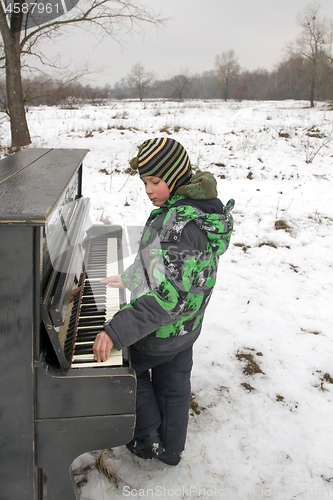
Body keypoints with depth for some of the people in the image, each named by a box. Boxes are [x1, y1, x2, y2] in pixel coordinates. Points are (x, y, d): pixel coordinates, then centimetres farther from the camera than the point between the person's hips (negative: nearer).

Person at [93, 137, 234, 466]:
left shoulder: (177, 222, -33)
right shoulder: (206, 210, -2)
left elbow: (168, 296, -41)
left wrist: (116, 331, -44)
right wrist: (131, 279, 19)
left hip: (158, 332, -8)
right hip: (187, 327, 9)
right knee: (174, 386, 24)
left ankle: (147, 438, 29)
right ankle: (170, 449, 44)